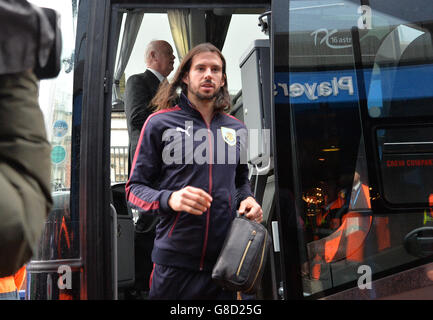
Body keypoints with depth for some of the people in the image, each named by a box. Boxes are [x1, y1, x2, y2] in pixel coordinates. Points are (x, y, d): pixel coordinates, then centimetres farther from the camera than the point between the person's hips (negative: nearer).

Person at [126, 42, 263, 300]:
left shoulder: (237, 129, 11)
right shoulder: (160, 122, -1)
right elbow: (135, 188, -2)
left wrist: (247, 200, 2)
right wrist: (169, 199, -22)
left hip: (225, 259, 4)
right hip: (174, 261, -3)